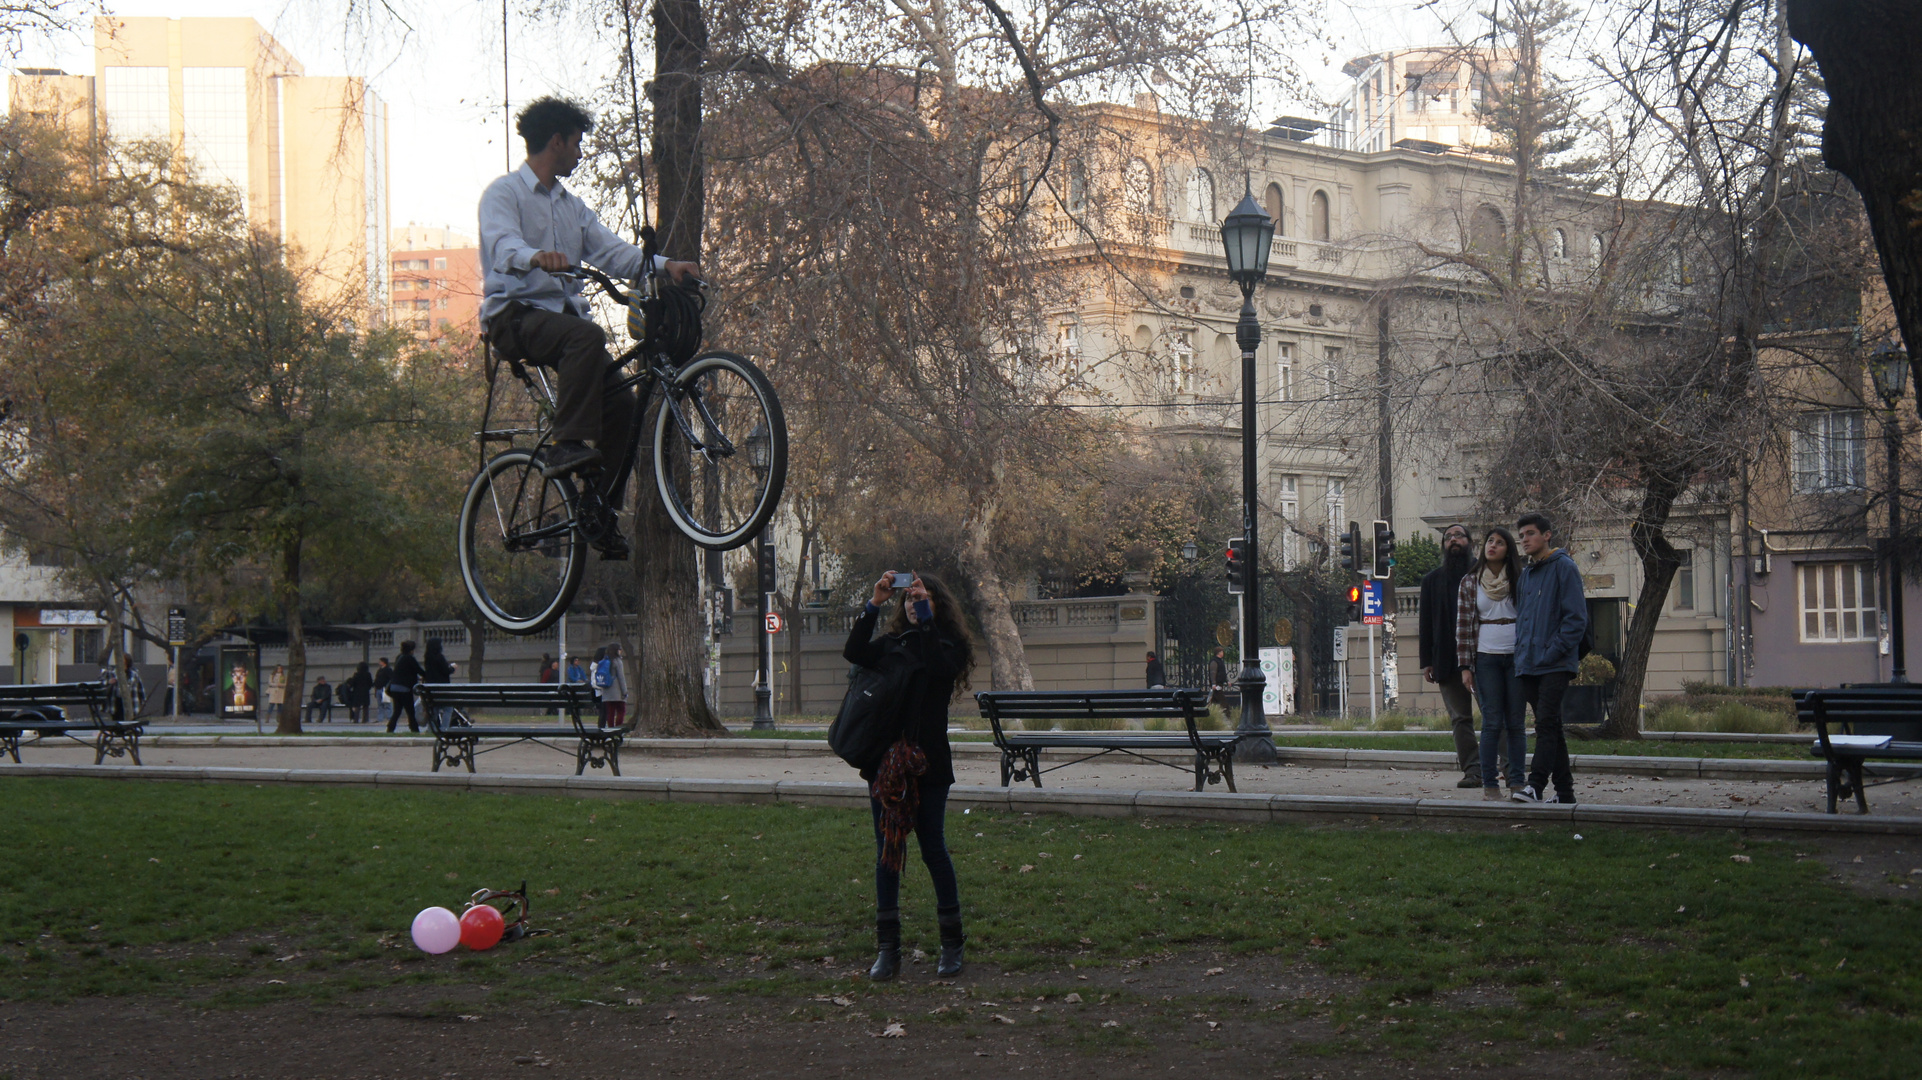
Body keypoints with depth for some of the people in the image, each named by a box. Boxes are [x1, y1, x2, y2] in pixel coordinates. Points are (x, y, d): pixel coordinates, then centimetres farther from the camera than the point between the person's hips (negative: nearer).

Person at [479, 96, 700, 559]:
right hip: (514, 313, -7)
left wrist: (664, 265, -7)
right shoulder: (504, 193, -1)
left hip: (564, 311, 7)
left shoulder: (571, 205, 23)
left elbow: (610, 250, 10)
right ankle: (565, 447, -37)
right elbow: (503, 246, -21)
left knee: (619, 400, -9)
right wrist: (537, 257, -44)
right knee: (588, 337, -36)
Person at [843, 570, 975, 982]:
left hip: (928, 762, -3)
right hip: (885, 761, 3)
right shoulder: (891, 643, 11)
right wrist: (874, 604, -14)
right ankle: (887, 949, 9)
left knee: (934, 850, 0)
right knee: (887, 852, 5)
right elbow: (854, 653, -8)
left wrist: (925, 616, -18)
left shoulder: (949, 645, 2)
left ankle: (951, 944, 11)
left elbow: (938, 668, -19)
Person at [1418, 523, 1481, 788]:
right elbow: (1426, 623, 13)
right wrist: (1427, 661, 4)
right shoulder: (1432, 580, 15)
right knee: (1460, 718, -1)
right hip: (1448, 661, 2)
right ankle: (1472, 770, -2)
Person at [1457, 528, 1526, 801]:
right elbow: (1463, 626, 4)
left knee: (1516, 722, 2)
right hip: (1486, 657, -1)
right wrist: (1465, 667, -1)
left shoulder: (1521, 580, 6)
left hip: (1516, 656, 1)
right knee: (1492, 722, -4)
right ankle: (1489, 784, 0)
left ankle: (1517, 783, 8)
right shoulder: (1470, 582, 5)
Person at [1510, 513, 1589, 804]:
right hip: (1528, 665, 7)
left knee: (1546, 723, -14)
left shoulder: (1564, 567, -4)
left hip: (1556, 664, -7)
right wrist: (1521, 653, 11)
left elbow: (1576, 617, -10)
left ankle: (1536, 785, -20)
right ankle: (1564, 790, 12)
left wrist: (1554, 652, -16)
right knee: (1550, 727, 9)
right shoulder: (1525, 574, 19)